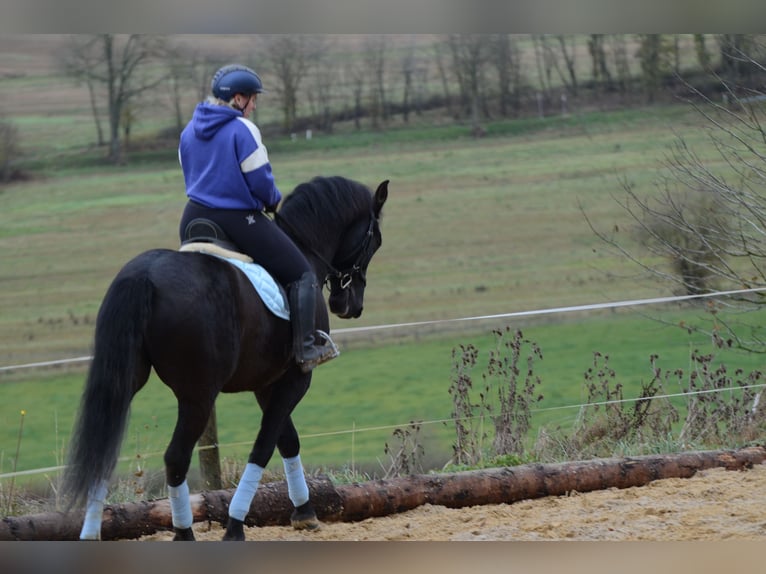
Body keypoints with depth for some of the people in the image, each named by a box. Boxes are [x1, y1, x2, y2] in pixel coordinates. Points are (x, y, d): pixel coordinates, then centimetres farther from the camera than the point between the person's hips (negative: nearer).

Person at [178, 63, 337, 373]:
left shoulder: (189, 131, 9)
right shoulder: (243, 130, -15)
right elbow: (260, 182, -15)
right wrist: (274, 201, 5)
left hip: (195, 218, 7)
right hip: (239, 220, -7)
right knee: (302, 275, 2)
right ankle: (306, 349, -6)